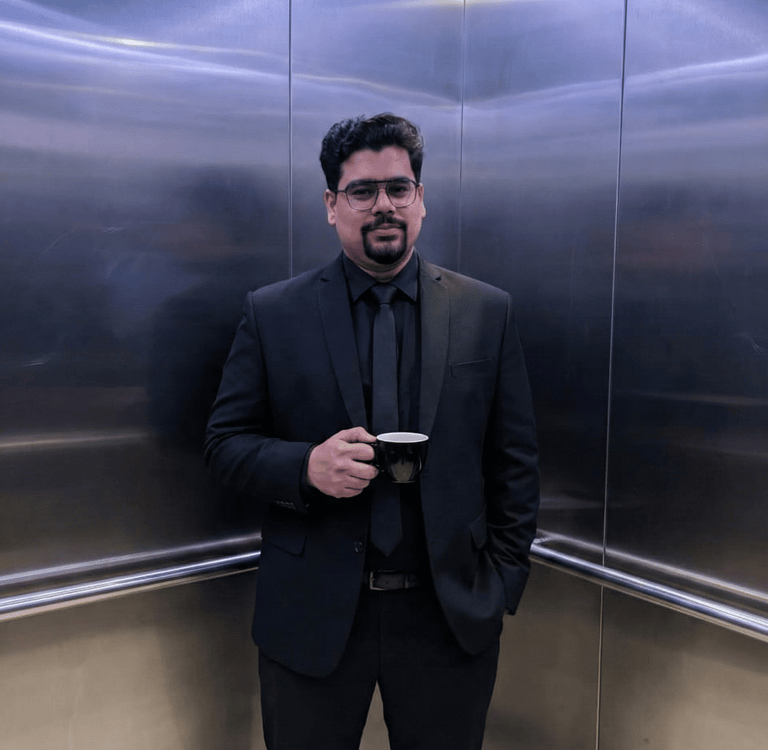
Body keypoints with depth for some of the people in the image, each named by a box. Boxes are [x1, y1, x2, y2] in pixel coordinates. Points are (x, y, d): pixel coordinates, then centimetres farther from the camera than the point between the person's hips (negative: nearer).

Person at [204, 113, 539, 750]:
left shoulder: (487, 312, 1)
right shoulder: (272, 314, -1)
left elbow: (515, 459, 3)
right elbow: (225, 445, 0)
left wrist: (503, 579, -2)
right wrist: (306, 466, -19)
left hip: (453, 616, 1)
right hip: (311, 616, 0)